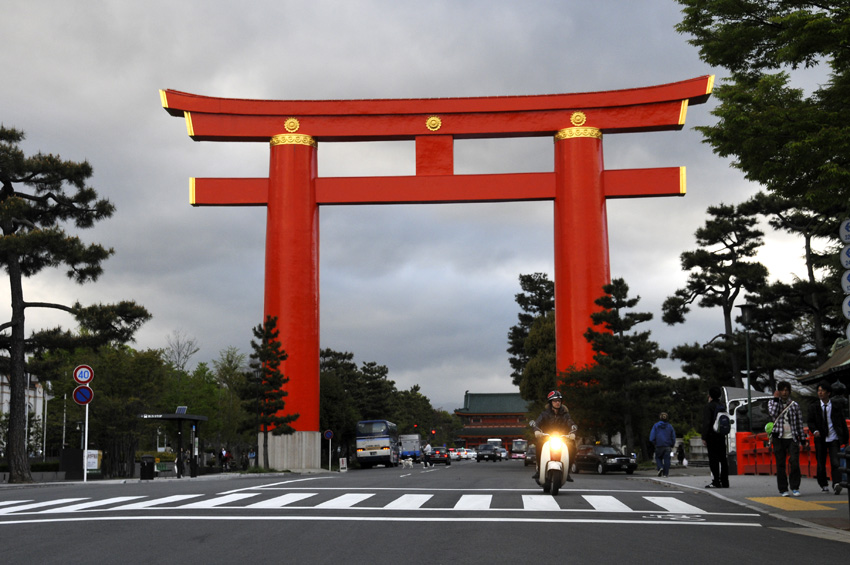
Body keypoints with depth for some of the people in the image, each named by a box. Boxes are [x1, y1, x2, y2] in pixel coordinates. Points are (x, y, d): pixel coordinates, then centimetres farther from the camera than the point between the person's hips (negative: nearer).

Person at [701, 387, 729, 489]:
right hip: (722, 437, 7)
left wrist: (704, 437, -13)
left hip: (712, 436, -7)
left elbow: (706, 423, -15)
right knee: (723, 458, 8)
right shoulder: (722, 407, 16)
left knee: (713, 459, -7)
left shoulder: (709, 407, -8)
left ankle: (716, 482, -10)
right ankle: (724, 482, 9)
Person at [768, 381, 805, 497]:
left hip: (793, 438, 0)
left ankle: (795, 487, 0)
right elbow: (773, 413, -14)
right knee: (780, 464, 1)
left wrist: (803, 439, 8)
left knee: (794, 462, -11)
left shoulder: (795, 405, 10)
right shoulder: (772, 403, 7)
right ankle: (783, 489, 8)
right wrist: (775, 399, -9)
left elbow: (799, 423, 11)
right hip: (779, 438, 0)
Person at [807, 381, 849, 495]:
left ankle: (836, 484, -21)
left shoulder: (836, 407, 4)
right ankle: (824, 485, 21)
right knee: (821, 463, 7)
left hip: (834, 439, -1)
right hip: (820, 439, 1)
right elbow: (810, 421, 3)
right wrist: (814, 430, -18)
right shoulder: (813, 407, 6)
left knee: (835, 462, -14)